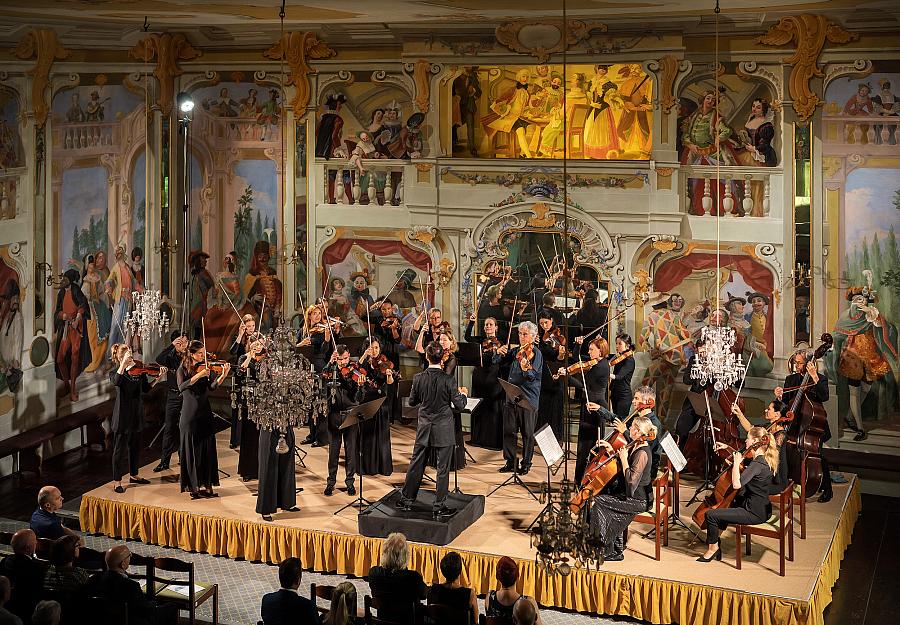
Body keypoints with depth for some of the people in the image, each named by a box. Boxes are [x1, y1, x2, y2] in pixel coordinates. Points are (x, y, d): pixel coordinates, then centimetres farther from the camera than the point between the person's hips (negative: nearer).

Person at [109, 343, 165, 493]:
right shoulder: (115, 373, -9)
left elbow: (146, 388, 7)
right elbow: (116, 381, -32)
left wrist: (159, 378, -5)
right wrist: (124, 363, -38)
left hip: (137, 415, 5)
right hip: (123, 416, -5)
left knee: (135, 447, 18)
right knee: (120, 449, 0)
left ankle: (134, 475, 33)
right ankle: (117, 481, 7)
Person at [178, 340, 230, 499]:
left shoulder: (204, 367, 6)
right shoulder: (183, 369, -1)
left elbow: (211, 387, -8)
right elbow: (181, 387, -19)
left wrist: (223, 375, -22)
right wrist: (199, 375, -27)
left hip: (205, 413, 3)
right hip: (190, 414, -3)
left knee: (208, 449, 3)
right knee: (192, 450, 0)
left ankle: (208, 485, 8)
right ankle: (193, 486, 6)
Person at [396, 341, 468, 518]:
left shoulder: (418, 378, -8)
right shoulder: (448, 380, -17)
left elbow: (412, 402, 5)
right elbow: (460, 405, -11)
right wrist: (463, 394, 9)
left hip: (424, 429, 3)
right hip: (444, 430, -3)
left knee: (416, 464, 16)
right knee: (443, 468, 6)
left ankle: (407, 499, 26)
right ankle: (439, 507, 10)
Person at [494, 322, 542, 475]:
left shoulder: (536, 353, -8)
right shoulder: (515, 351, 11)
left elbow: (533, 377, -20)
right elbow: (497, 362, 15)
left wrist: (526, 369, -41)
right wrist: (499, 353, -6)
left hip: (528, 399, -6)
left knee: (527, 432, 3)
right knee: (508, 430, 8)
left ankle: (526, 463, 14)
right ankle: (510, 462, 18)